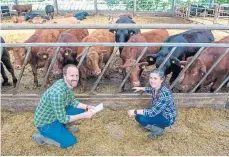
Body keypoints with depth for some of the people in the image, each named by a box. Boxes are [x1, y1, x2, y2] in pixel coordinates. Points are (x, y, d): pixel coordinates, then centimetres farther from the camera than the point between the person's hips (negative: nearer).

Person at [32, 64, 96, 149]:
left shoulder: (68, 84, -9)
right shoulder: (58, 92, -36)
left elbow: (73, 102, 7)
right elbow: (63, 119, -28)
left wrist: (87, 107, -7)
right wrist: (84, 115, -24)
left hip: (56, 115, 8)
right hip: (45, 123, -8)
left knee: (80, 110, 1)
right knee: (71, 141, -6)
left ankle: (63, 127, 21)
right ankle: (41, 137, 6)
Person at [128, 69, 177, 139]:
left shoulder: (164, 94, -35)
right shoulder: (156, 87, -10)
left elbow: (153, 112, -34)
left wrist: (135, 111, -29)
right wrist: (140, 88, 18)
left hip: (167, 118, -8)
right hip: (159, 112, 8)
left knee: (140, 118, -23)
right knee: (139, 115, 0)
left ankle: (159, 130, 0)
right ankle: (158, 126, 12)